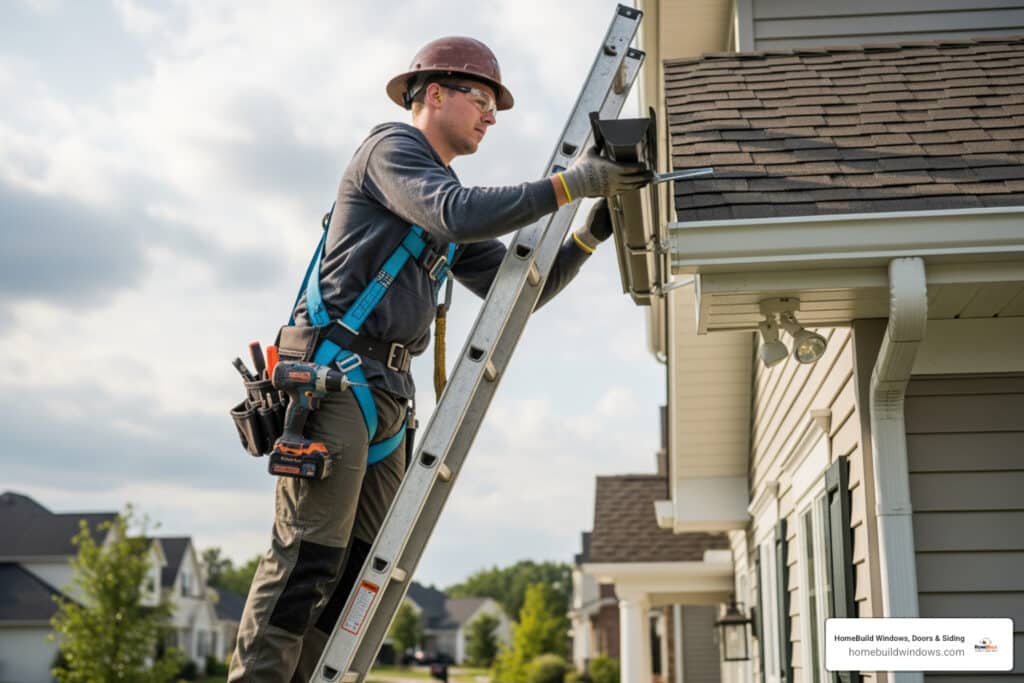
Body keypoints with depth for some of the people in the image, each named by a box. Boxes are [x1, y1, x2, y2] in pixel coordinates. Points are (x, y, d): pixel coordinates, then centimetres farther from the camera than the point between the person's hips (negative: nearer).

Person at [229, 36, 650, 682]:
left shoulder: (447, 195, 25)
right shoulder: (391, 148, 0)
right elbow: (459, 213, -20)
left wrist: (591, 234, 10)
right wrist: (568, 183, -17)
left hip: (387, 390, 9)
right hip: (335, 374, -9)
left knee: (365, 564, 4)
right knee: (309, 554, -14)